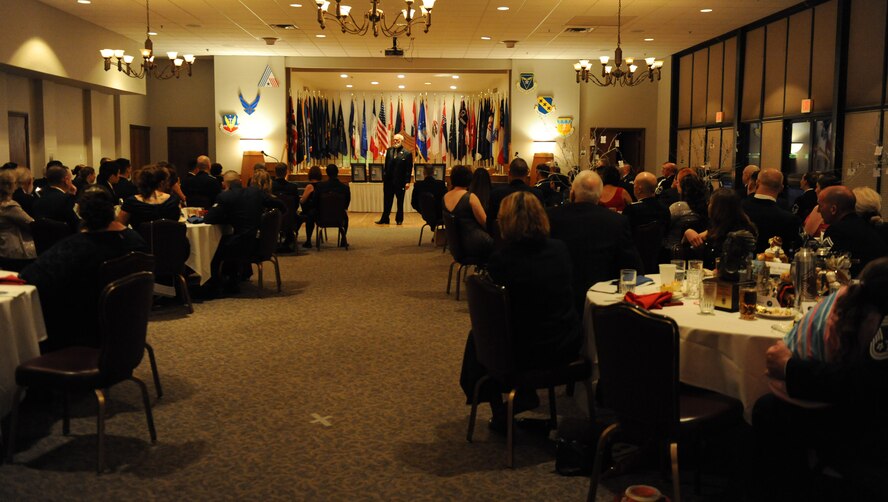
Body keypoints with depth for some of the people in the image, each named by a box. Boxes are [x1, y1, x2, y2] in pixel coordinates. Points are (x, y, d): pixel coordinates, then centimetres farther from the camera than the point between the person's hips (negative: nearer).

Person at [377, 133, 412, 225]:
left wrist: (407, 181, -13)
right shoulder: (389, 151, 9)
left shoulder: (407, 153, -5)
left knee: (400, 201, 8)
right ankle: (384, 218, 15)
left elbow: (409, 169, -8)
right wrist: (384, 176, 3)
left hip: (400, 181, -4)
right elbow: (386, 165, 10)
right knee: (387, 200, 8)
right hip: (388, 180, 4)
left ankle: (399, 219, 18)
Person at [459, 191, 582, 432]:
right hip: (566, 347, 5)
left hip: (524, 353, -5)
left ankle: (499, 412, 33)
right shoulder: (560, 249, -6)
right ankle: (525, 394, 40)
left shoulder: (500, 259, -19)